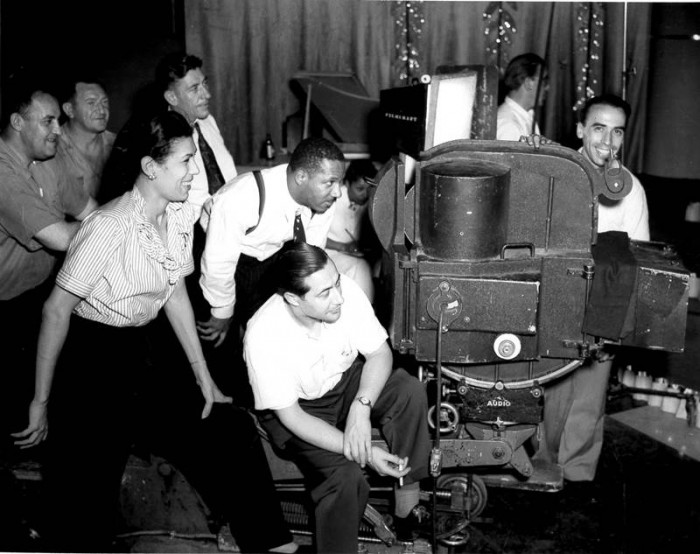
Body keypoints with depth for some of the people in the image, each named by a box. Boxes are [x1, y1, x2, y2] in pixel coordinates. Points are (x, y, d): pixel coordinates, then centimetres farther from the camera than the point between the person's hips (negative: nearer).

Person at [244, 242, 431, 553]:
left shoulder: (345, 291, -24)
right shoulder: (263, 336, -33)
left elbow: (379, 353, -11)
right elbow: (290, 416, -25)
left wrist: (361, 407, -29)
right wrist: (364, 453, -30)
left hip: (347, 380, 4)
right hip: (299, 408, -4)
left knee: (410, 392, -22)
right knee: (344, 475, -28)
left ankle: (408, 494, -9)